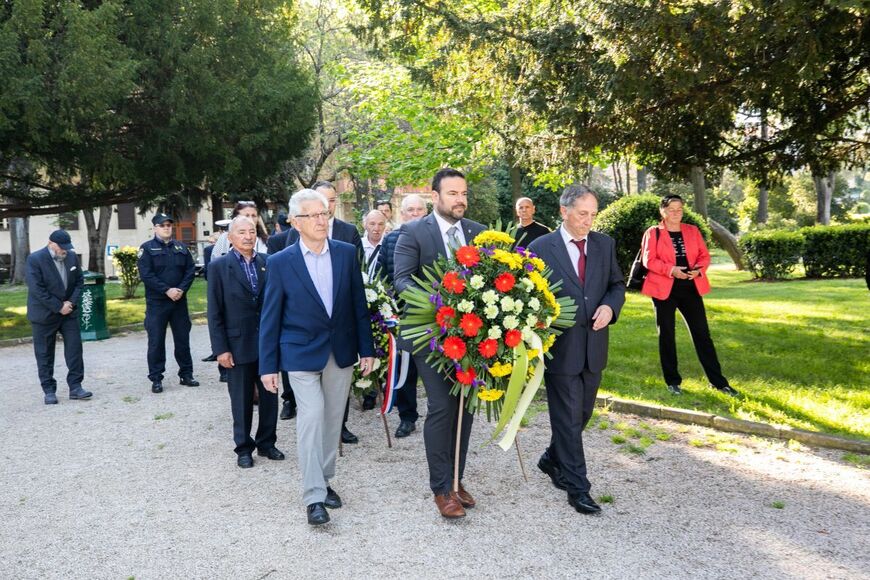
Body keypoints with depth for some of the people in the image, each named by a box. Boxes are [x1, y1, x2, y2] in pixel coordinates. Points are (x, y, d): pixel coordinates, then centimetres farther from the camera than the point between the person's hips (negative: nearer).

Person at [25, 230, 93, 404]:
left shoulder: (72, 257, 2)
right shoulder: (35, 259, -14)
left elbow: (79, 281, 7)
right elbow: (37, 290, -19)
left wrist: (71, 302, -8)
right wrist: (59, 307, -18)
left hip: (68, 311, 5)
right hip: (44, 314, -4)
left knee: (75, 349, 1)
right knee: (45, 354, 4)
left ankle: (75, 387, 8)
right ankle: (49, 390, 13)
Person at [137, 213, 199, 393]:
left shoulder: (181, 247, 10)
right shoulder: (147, 248, -2)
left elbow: (190, 270, 4)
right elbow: (146, 275, -11)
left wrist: (181, 289, -12)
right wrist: (167, 290, -18)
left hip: (179, 300, 4)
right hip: (156, 302, -3)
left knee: (183, 339, 9)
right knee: (156, 341, 1)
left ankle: (186, 374, 20)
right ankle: (156, 378, 10)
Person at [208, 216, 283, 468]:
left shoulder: (267, 262, 3)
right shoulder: (220, 266, -4)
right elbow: (215, 312, -5)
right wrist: (220, 349, -9)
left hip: (267, 342, 3)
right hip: (238, 344, -3)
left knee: (270, 396, 12)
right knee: (242, 401, 9)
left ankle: (266, 443, 28)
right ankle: (243, 448, 24)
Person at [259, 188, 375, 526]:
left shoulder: (347, 254, -1)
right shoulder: (280, 263, -7)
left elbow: (359, 305, 5)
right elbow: (270, 318, -3)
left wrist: (366, 349, 3)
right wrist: (268, 366, -3)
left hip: (341, 351, 3)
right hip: (302, 354, -3)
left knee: (332, 419, 11)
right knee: (312, 417, -11)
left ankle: (324, 481, 28)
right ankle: (314, 496, -2)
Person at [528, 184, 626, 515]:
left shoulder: (604, 244, 6)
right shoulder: (541, 248, -7)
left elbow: (617, 285, 13)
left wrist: (610, 306, -8)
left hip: (594, 346, 5)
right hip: (560, 348, -5)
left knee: (582, 414, 17)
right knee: (568, 418, 1)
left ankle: (552, 459, 40)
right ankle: (577, 488, 11)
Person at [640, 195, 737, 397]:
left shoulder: (692, 230, 12)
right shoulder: (653, 233, 0)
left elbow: (704, 256, 8)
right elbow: (649, 260, -8)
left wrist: (698, 269, -13)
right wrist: (671, 270, -22)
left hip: (690, 288, 3)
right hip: (664, 289, -3)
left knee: (702, 333, 4)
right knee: (666, 335, 5)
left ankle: (717, 381, 11)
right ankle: (672, 381, 17)